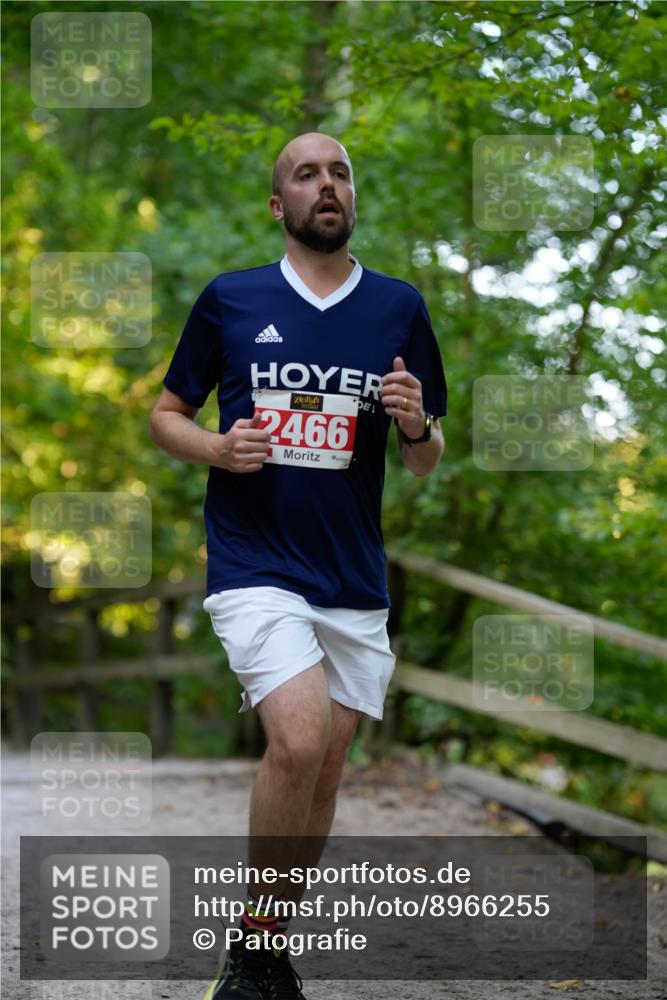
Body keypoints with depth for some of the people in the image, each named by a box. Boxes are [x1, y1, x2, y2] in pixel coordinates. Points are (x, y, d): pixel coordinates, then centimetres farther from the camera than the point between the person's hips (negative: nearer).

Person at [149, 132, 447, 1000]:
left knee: (325, 773, 7)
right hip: (254, 565, -3)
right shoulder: (229, 300, 3)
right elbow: (166, 415, 11)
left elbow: (426, 463, 12)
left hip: (356, 579, 4)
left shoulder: (400, 308, 7)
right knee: (298, 741, -22)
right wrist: (215, 447, -10)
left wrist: (417, 425, -12)